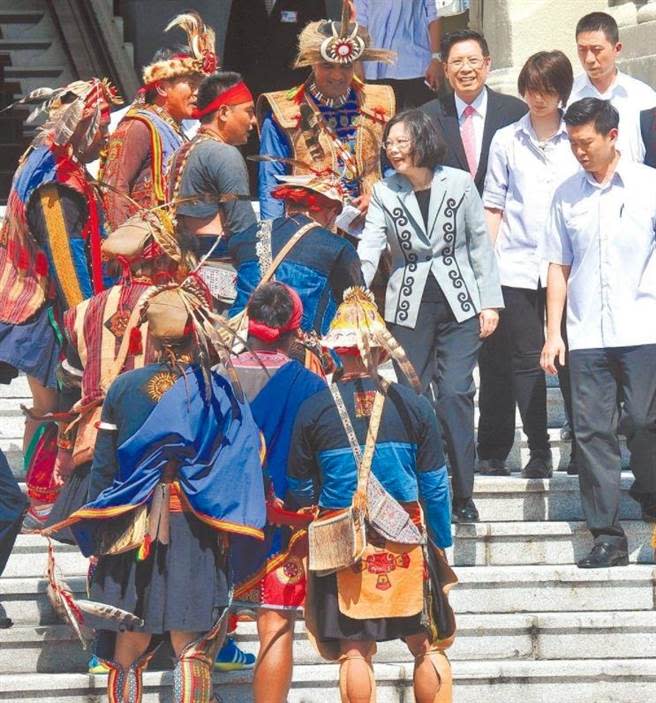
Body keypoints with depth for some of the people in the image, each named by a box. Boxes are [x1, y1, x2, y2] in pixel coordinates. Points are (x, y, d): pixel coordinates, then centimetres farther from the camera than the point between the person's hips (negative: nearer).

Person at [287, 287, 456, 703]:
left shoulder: (314, 410, -4)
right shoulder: (413, 405, -4)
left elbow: (301, 490, 4)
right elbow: (435, 485, 0)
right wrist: (441, 543, 12)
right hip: (406, 542, 0)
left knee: (355, 653, 4)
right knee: (429, 647, 9)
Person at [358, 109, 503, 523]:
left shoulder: (459, 184, -2)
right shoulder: (384, 193, 0)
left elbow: (480, 245, 4)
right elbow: (369, 251, -7)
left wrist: (489, 302, 1)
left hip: (459, 302, -2)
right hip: (409, 308, 2)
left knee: (456, 394, -8)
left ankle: (463, 496, -1)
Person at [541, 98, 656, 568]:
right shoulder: (567, 195, 10)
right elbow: (560, 266, 14)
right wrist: (553, 333, 9)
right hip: (586, 336, 3)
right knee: (593, 431, -1)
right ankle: (608, 537, 2)